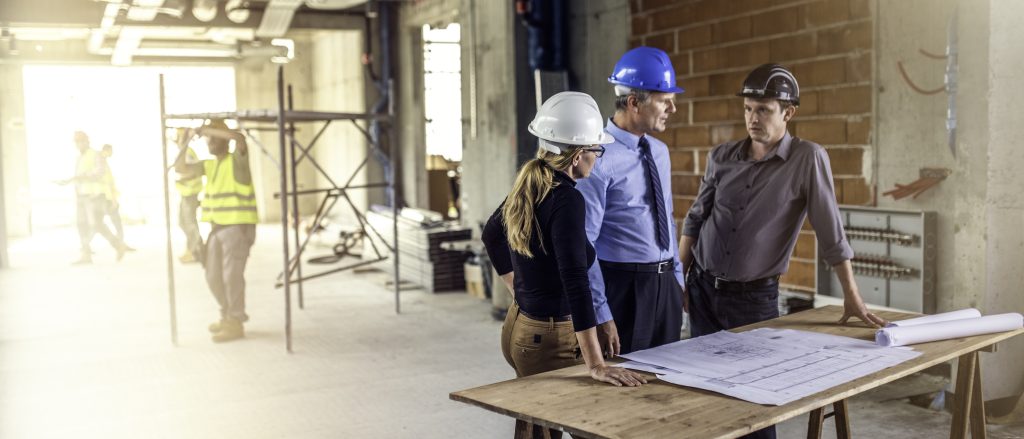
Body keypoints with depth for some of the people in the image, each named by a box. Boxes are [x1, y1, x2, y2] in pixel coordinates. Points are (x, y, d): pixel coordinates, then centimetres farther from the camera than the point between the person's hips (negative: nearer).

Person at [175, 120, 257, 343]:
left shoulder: (237, 159, -7)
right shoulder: (209, 165, 15)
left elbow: (240, 138, -27)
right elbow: (181, 169, 13)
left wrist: (208, 130, -20)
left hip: (238, 226, -8)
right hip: (218, 227, 8)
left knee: (232, 275, -8)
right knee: (213, 276, 12)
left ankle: (235, 324, 1)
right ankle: (228, 316, 28)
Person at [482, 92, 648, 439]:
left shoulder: (528, 185, 3)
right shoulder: (566, 200, -23)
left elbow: (491, 234, 20)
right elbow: (575, 282, -31)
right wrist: (596, 365, -34)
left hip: (519, 326, 8)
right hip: (550, 337, -8)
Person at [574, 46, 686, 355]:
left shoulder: (659, 151, 8)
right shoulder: (600, 159, -17)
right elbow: (583, 243, -18)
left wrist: (677, 278, 17)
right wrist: (601, 315, -18)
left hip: (666, 284, 8)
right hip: (623, 285, -7)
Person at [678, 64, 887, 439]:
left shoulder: (807, 158, -12)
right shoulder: (721, 156, 0)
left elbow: (830, 232, -12)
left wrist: (852, 298, -11)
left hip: (755, 296, -4)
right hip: (702, 286, 4)